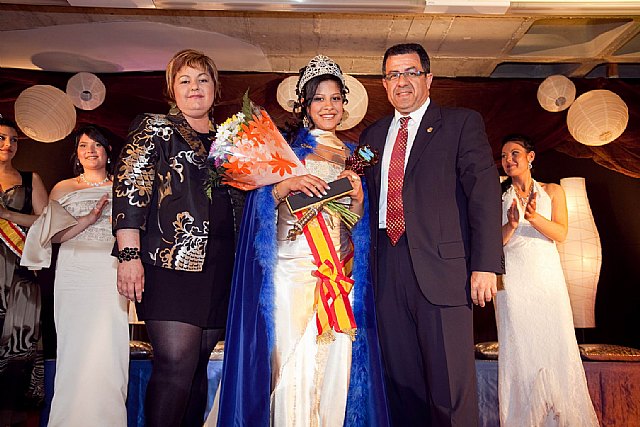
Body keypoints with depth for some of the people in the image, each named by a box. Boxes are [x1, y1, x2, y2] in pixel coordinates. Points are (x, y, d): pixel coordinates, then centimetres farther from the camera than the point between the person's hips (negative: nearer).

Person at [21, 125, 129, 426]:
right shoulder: (63, 189, 13)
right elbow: (55, 235, 2)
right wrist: (90, 217, -10)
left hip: (110, 274, -1)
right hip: (73, 274, 1)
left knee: (106, 349, -7)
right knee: (75, 347, -1)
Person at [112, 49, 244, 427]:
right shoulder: (155, 128, 5)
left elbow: (242, 200, 26)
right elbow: (129, 189, -5)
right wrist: (129, 255, -14)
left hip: (221, 265, 5)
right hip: (172, 260, -5)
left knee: (199, 361, 9)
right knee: (177, 361, -11)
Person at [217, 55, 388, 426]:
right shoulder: (287, 146, 8)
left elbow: (358, 221, 16)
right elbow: (260, 202, 2)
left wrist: (357, 194, -3)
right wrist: (290, 183, -14)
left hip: (340, 268, 3)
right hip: (293, 266, -3)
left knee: (337, 361, 2)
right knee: (294, 360, -6)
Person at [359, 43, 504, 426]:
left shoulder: (462, 123, 5)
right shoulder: (373, 135, 19)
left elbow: (485, 193, -4)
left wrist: (485, 265, -13)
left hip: (441, 266, -4)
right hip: (388, 268, 5)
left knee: (450, 384, 1)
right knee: (401, 380, 12)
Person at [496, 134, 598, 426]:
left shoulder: (552, 191, 10)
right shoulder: (499, 198, 8)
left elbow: (560, 233, -2)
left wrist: (534, 217, -20)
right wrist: (512, 224, -18)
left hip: (547, 276, 1)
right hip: (512, 279, -1)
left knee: (556, 343, -2)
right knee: (517, 346, -3)